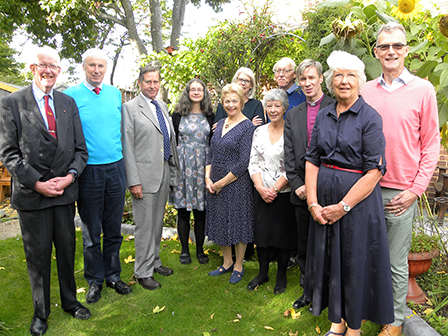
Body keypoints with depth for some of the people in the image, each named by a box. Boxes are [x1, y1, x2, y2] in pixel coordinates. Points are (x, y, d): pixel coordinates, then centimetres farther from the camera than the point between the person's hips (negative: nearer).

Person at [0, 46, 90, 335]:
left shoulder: (68, 103, 9)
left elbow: (80, 148, 7)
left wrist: (70, 176, -9)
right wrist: (37, 183, -15)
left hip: (65, 192, 3)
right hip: (31, 194, -3)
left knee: (67, 251, 15)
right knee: (38, 256, 10)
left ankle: (70, 301, 35)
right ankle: (41, 313, 30)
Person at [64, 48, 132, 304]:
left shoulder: (115, 93, 9)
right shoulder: (71, 95, -3)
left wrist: (123, 163, 13)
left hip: (116, 168, 3)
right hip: (89, 170, -3)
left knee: (114, 228, 12)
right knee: (91, 231, 8)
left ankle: (113, 275, 28)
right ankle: (95, 280, 25)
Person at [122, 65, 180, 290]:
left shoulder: (162, 106, 13)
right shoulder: (130, 108, -7)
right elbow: (127, 147, -11)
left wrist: (174, 172, 15)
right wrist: (133, 181, -16)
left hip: (164, 173, 7)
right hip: (144, 175, -6)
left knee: (158, 222, 17)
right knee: (145, 225, 1)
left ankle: (154, 262, 33)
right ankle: (143, 272, 17)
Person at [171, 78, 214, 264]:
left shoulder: (209, 115, 9)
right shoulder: (178, 114, 4)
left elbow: (213, 142, 11)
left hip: (203, 164, 1)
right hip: (183, 164, -1)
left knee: (201, 210, 5)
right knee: (183, 210, 3)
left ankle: (200, 249, 19)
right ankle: (184, 250, 18)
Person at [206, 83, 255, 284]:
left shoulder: (247, 127, -11)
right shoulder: (220, 124, 10)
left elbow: (244, 163, -16)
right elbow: (211, 153, 12)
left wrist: (222, 182, -14)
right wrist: (208, 178, -1)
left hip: (237, 183, -7)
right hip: (216, 184, 7)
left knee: (238, 222, 5)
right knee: (221, 222, 14)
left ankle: (238, 266, 23)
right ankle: (227, 263, 32)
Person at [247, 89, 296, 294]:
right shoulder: (259, 131, 7)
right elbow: (253, 163, 5)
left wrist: (275, 189, -14)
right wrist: (261, 188, -8)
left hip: (284, 193, -4)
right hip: (261, 192, 4)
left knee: (283, 234, 6)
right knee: (261, 231, 10)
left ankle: (281, 275, 25)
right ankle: (263, 273, 28)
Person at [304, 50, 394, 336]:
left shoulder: (370, 117, -8)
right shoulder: (323, 116, 7)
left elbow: (374, 170, -14)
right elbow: (312, 160, 4)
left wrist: (343, 206, -17)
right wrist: (313, 202, -6)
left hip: (358, 201, -5)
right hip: (325, 202, 5)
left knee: (356, 262, 7)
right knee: (330, 259, 13)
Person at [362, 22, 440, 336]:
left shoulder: (423, 90, -1)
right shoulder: (365, 91, 6)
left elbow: (431, 144, 0)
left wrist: (415, 190, -7)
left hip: (401, 193, -2)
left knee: (397, 263, 8)